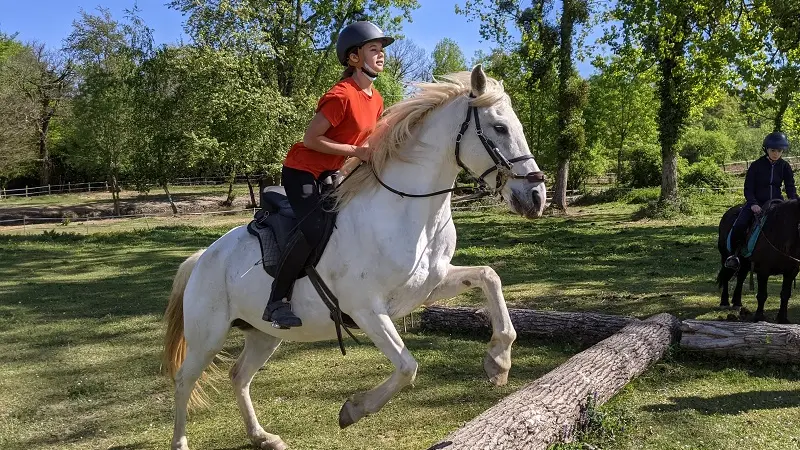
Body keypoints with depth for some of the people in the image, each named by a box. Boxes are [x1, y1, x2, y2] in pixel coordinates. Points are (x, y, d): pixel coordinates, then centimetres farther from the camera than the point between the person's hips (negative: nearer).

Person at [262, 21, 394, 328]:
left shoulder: (376, 99, 5)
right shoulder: (341, 96, -22)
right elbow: (311, 139, -23)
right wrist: (355, 151, -24)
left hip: (330, 173, 10)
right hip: (301, 171, -10)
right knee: (313, 228, -28)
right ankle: (276, 301, -16)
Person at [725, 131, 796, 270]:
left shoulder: (785, 167, 5)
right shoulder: (756, 165, -3)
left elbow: (791, 188, 5)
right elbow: (748, 189, -3)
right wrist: (753, 204, -20)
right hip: (756, 203, -3)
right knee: (740, 225, -27)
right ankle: (735, 254, -8)